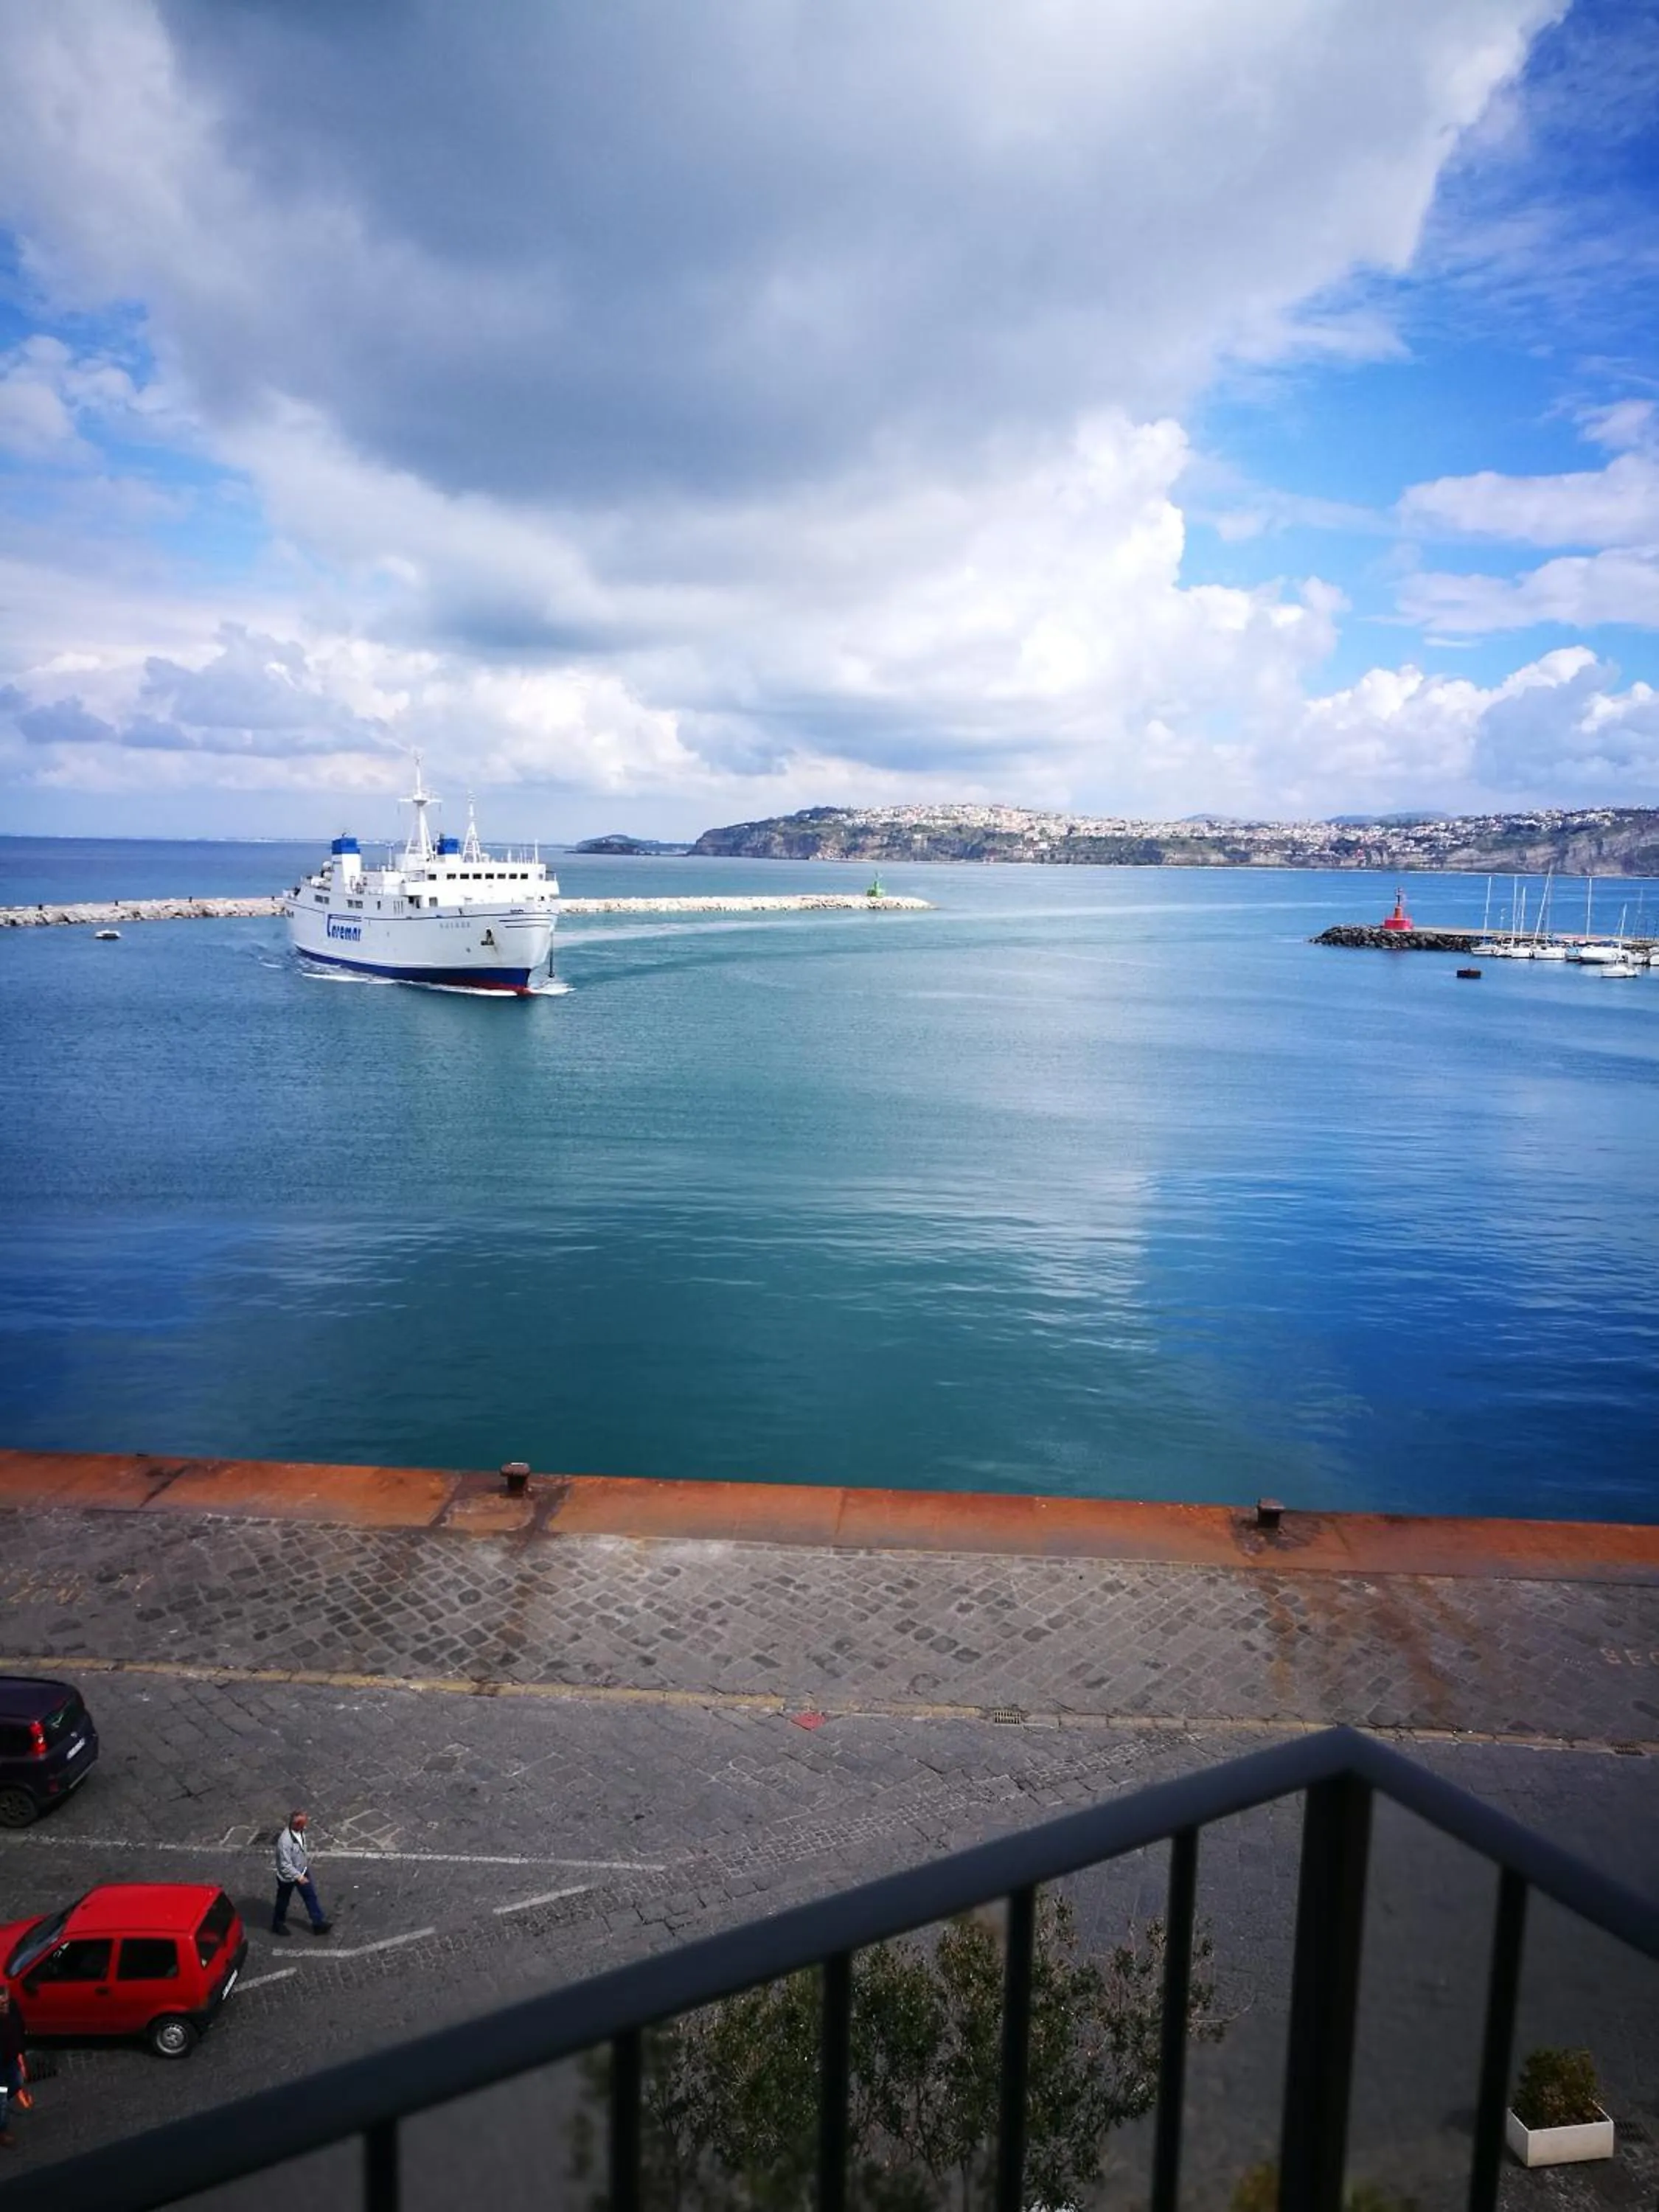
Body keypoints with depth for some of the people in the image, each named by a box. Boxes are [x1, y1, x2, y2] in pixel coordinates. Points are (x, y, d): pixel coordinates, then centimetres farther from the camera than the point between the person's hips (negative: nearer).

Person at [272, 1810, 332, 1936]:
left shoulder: (300, 1831, -15)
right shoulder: (285, 1841, -40)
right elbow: (285, 1865, -32)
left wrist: (307, 1857, 19)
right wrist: (298, 1877, -28)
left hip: (302, 1870, 7)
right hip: (288, 1876, -7)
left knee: (311, 1895, 16)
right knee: (283, 1901, 19)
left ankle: (319, 1922, 29)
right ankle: (278, 1925, 44)